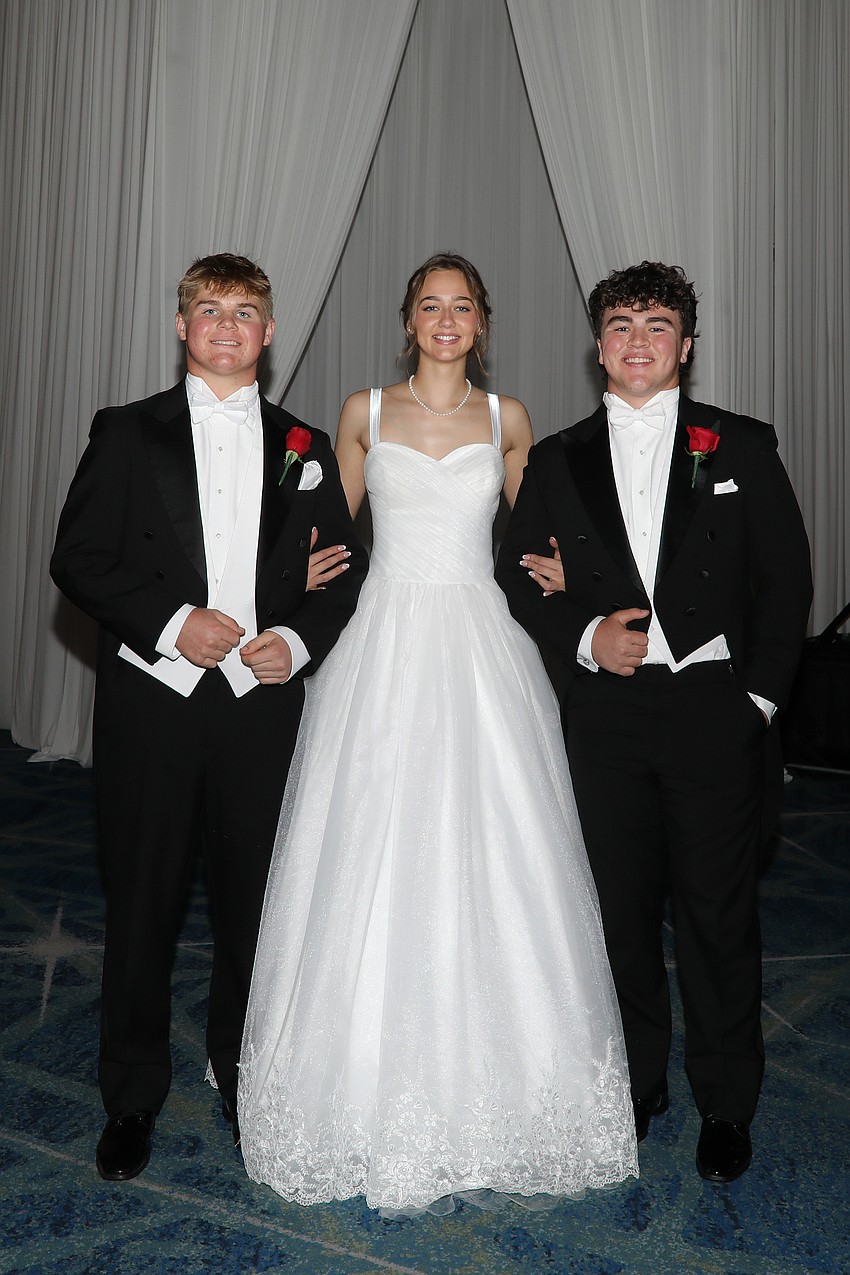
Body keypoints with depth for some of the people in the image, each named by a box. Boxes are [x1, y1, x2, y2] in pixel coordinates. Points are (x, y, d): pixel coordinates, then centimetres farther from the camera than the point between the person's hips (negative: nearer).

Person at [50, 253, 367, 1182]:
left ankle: (242, 1075, 34)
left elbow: (344, 573, 10)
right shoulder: (127, 433, 4)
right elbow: (78, 560, -2)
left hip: (262, 704, 2)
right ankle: (133, 1098, 28)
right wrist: (171, 621, -15)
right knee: (142, 904, 9)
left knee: (253, 899, 11)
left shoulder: (303, 449, 10)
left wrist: (299, 641, -8)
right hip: (151, 698, -1)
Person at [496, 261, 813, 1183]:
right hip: (607, 713, 2)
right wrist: (585, 634, -9)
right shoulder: (559, 459, 10)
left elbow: (785, 578, 3)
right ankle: (636, 1085, 31)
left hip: (715, 708, -1)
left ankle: (726, 1104, 26)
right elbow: (517, 577, 8)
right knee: (622, 906, 11)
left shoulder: (742, 446, 5)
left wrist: (758, 694, -5)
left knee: (717, 909, 5)